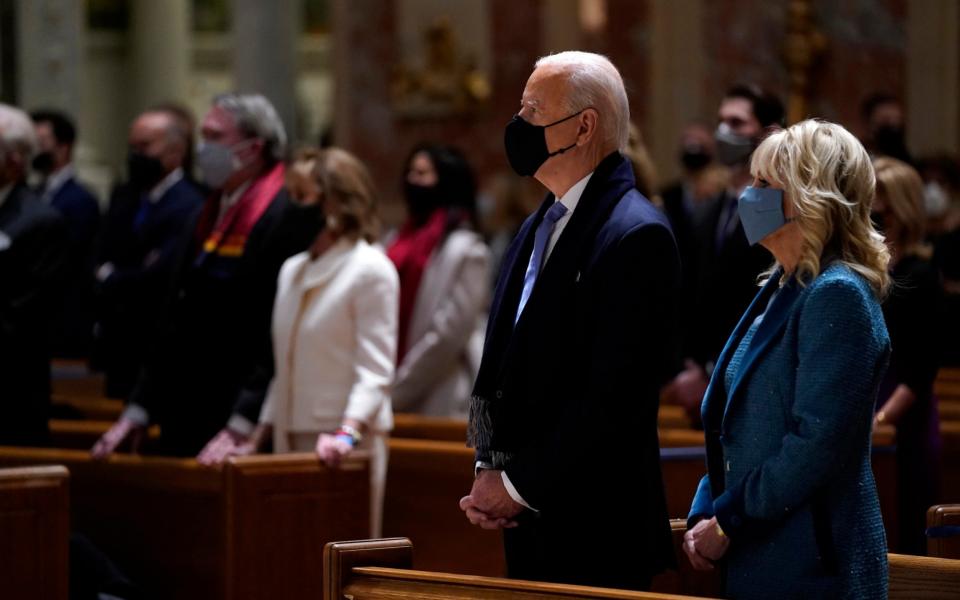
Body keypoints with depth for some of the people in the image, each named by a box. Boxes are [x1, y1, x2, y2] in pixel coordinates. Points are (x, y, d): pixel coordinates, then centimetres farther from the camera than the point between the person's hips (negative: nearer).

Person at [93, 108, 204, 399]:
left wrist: (110, 278, -4)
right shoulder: (124, 197, 13)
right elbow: (103, 262, 12)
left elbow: (162, 274, -20)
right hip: (121, 347, 7)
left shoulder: (188, 207, -14)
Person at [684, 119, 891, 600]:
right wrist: (703, 515, 4)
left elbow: (816, 443, -21)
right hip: (751, 560, 8)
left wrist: (726, 522, -15)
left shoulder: (838, 297, -14)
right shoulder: (778, 291, 13)